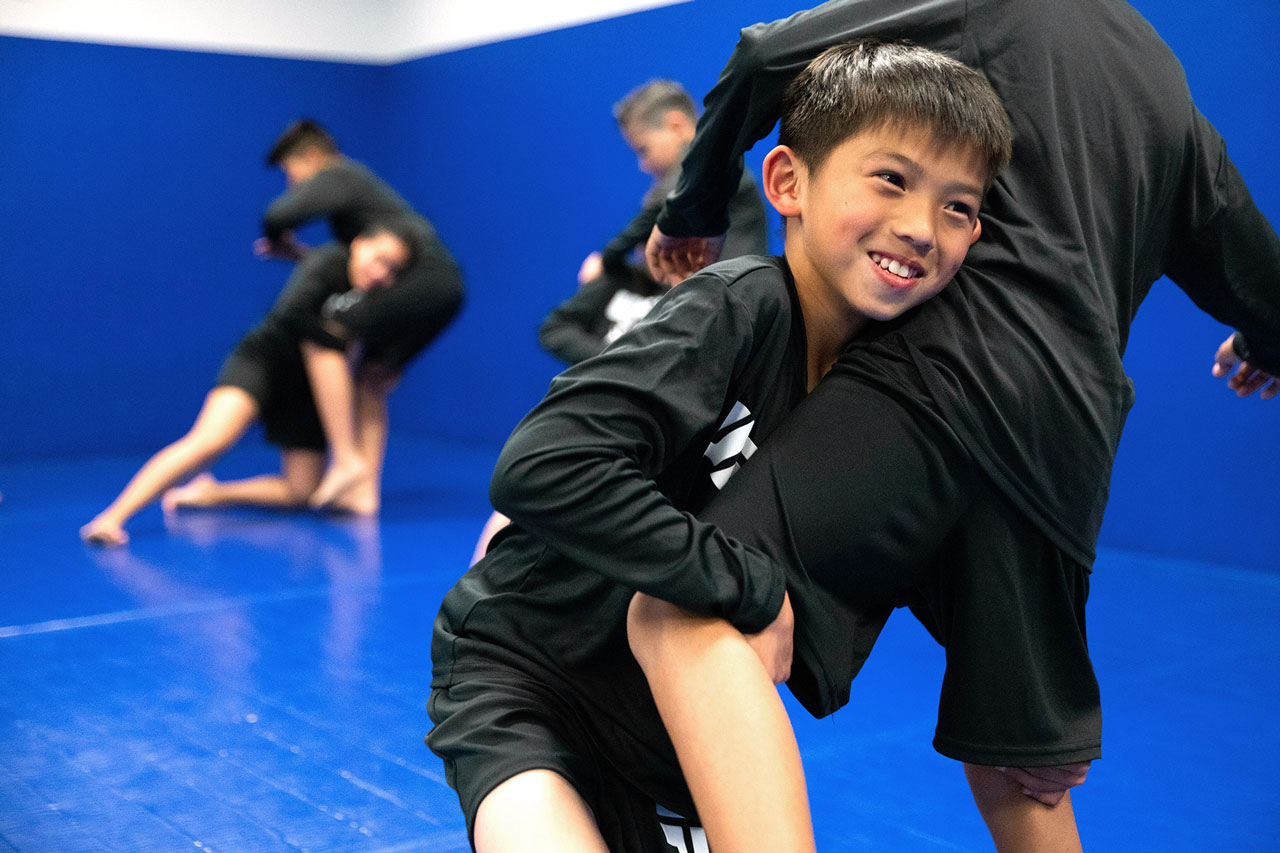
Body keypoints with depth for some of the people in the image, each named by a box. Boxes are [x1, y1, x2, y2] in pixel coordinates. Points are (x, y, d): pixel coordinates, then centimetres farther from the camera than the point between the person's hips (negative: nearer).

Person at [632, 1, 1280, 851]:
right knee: (1021, 771, 20)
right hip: (1072, 436, 8)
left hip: (952, 371, -8)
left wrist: (694, 210, 14)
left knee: (683, 616, -24)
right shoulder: (1169, 91, 32)